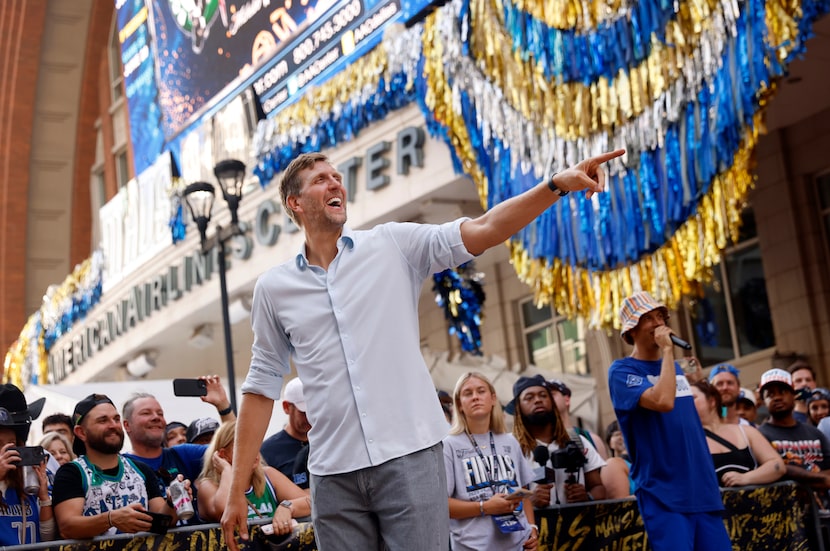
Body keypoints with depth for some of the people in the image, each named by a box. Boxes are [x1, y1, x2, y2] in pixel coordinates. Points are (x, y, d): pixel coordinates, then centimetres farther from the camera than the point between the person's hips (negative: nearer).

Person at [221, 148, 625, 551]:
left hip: (409, 456, -1)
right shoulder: (273, 288, 7)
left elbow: (483, 230, -6)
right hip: (332, 474, 2)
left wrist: (557, 184, -20)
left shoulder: (392, 246, 4)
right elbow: (262, 385, 10)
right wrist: (239, 490, 8)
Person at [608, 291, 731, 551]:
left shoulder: (675, 367, 17)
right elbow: (663, 401, -24)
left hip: (702, 488, 7)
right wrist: (667, 350, -16)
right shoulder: (622, 371, -7)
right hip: (663, 492, -7)